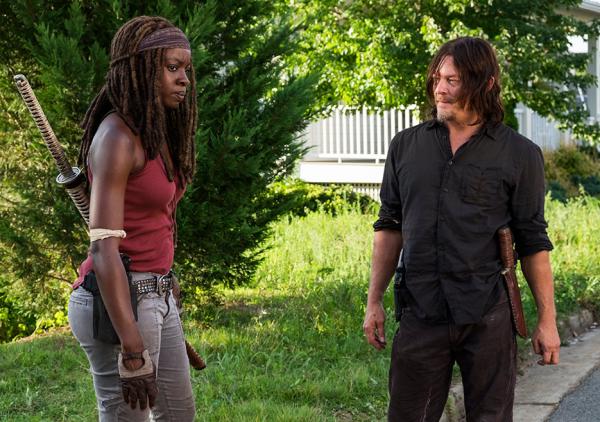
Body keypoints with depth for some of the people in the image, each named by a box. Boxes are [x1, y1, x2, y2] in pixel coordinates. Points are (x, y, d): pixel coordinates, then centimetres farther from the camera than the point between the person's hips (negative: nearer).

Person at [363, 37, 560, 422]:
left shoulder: (520, 155, -1)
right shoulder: (406, 146, 7)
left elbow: (534, 242, 1)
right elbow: (389, 227, 13)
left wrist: (547, 319, -1)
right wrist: (374, 301, 9)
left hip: (488, 317, -2)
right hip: (421, 314, 2)